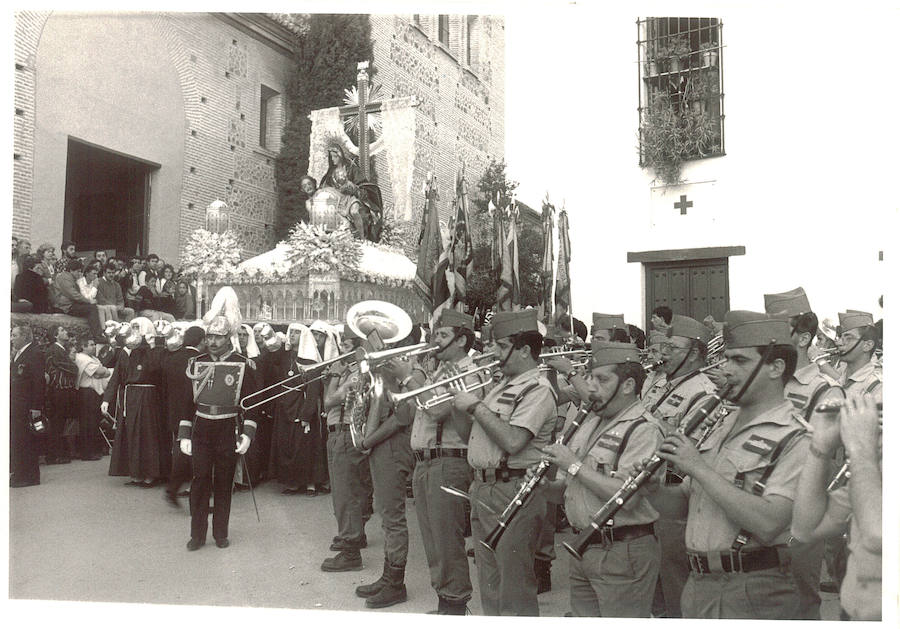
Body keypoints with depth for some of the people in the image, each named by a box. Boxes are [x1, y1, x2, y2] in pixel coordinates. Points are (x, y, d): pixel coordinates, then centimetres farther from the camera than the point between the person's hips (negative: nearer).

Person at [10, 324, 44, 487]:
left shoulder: (34, 354, -12)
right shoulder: (17, 354, 16)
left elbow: (38, 382, -17)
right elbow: (14, 379, 19)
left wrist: (36, 407, -19)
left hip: (27, 407, -9)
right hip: (16, 407, 9)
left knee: (26, 442, -3)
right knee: (15, 441, 12)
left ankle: (29, 476, 5)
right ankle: (18, 473, 21)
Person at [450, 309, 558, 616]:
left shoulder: (538, 389, -14)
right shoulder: (503, 385, 14)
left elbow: (513, 441, -26)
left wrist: (476, 406, -19)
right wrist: (465, 403, 7)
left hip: (513, 494, -9)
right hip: (482, 489, 9)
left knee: (514, 587, 0)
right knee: (489, 581, 19)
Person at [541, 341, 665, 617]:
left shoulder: (643, 430, -17)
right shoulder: (592, 420, 10)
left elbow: (625, 498, -28)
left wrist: (573, 465, -22)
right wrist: (547, 485, 3)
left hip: (623, 553, -8)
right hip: (583, 547, 8)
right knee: (582, 616, 19)